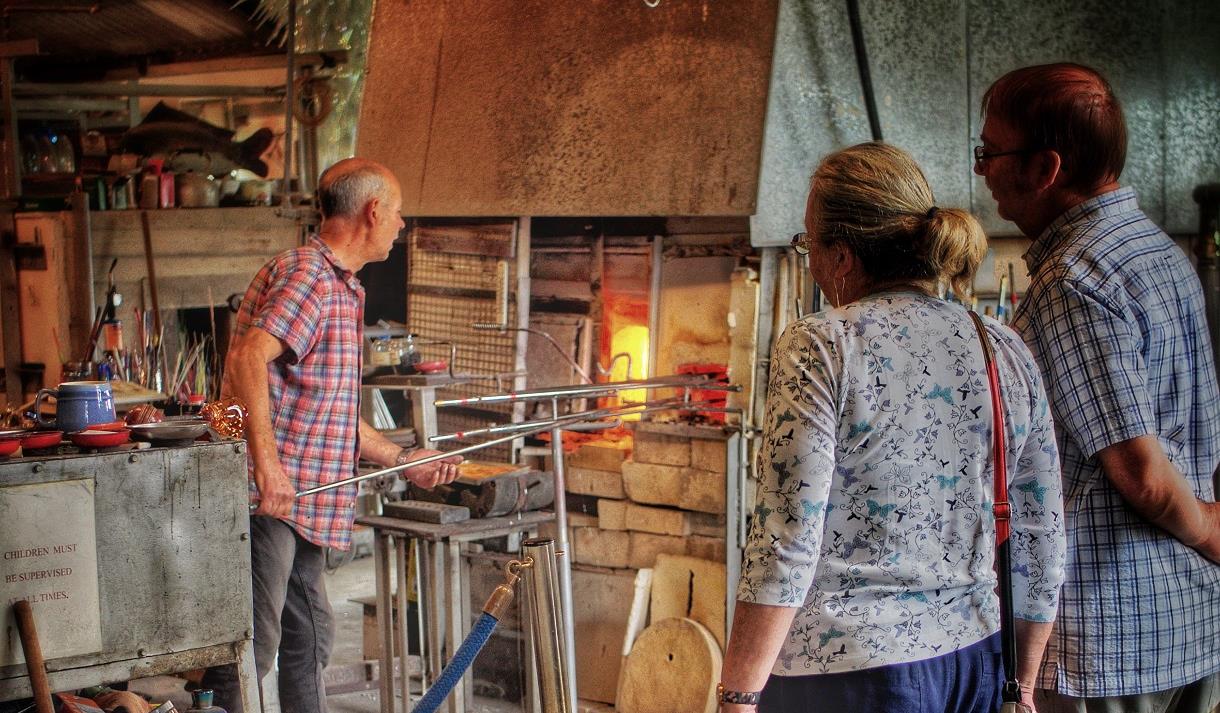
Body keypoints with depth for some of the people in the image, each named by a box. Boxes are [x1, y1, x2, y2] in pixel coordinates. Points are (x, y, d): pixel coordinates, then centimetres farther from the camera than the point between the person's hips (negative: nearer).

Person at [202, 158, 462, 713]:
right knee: (252, 646, -8)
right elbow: (248, 358, -28)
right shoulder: (306, 274, -12)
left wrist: (403, 460, 29)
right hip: (266, 497, -11)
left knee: (309, 638, 18)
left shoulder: (343, 290, 22)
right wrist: (267, 462, -33)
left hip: (300, 500, 11)